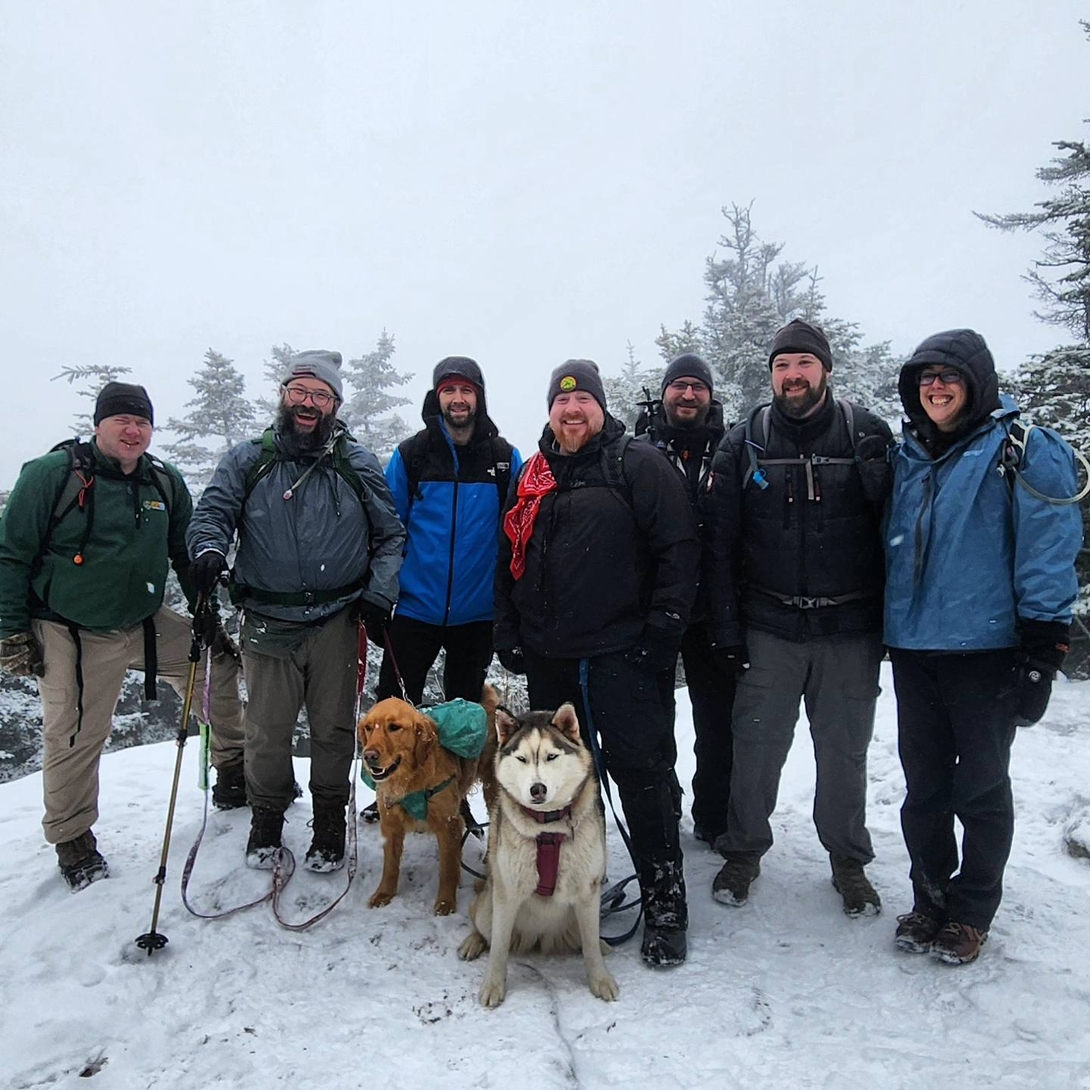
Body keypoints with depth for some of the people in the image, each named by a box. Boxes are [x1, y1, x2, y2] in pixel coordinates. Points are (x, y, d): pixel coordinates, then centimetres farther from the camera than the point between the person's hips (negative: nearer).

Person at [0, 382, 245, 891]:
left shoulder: (165, 482, 2)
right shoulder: (52, 474, -11)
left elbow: (188, 556, 12)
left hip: (147, 624, 4)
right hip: (71, 636, -4)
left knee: (220, 663, 0)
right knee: (73, 739, 4)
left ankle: (234, 770, 19)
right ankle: (73, 839, 26)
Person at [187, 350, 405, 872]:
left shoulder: (358, 465, 5)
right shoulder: (247, 461, 5)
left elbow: (390, 536, 7)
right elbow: (211, 512, 3)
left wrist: (379, 594, -4)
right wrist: (209, 550, -20)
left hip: (338, 622, 0)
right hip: (268, 625, 0)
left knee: (333, 728, 9)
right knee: (267, 730, 8)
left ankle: (329, 823, 28)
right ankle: (266, 817, 32)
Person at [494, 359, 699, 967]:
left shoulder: (639, 464, -2)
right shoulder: (534, 477, 15)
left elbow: (680, 547, -9)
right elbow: (510, 561, 19)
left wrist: (661, 630, -13)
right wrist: (510, 633, 11)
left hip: (622, 652, -6)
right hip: (549, 659, 6)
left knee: (645, 775, -2)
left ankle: (665, 906, 12)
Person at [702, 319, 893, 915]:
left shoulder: (868, 434, 0)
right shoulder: (744, 443, 1)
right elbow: (717, 541, -1)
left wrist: (892, 619, -2)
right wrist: (726, 627, -5)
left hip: (851, 628, 0)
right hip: (768, 627, 0)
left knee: (844, 751, 13)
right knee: (756, 747, 8)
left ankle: (848, 860, 33)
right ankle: (743, 850, 29)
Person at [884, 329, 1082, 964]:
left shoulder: (1022, 451, -6)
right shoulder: (908, 457, 11)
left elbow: (1049, 550, -11)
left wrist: (1043, 650, -15)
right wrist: (887, 627, 16)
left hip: (986, 649, -5)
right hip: (914, 648, 5)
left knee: (980, 787, 9)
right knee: (923, 784, 13)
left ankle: (972, 911, 27)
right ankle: (930, 897, 31)